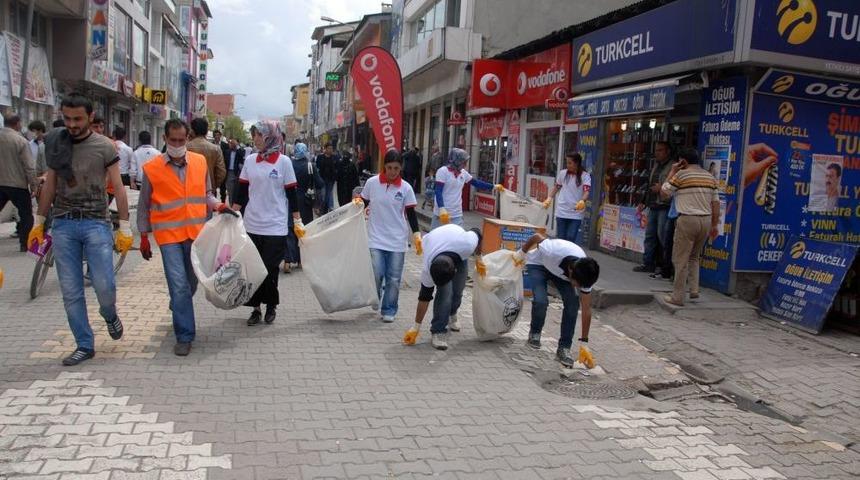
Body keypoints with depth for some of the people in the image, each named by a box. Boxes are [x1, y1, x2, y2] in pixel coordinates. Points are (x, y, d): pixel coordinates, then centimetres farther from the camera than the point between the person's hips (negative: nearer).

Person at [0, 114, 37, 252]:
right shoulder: (21, 140, -13)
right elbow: (29, 167, -15)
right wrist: (34, 186, -8)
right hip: (18, 185, -5)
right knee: (26, 215, 8)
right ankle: (24, 244, 8)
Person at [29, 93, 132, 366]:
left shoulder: (105, 147, -2)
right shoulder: (56, 144, 8)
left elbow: (118, 188, -2)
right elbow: (49, 186, 14)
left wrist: (124, 228, -5)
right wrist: (38, 222, 15)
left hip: (96, 223, -3)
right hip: (63, 224, 3)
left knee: (104, 285, -9)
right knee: (70, 291, 3)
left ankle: (109, 315, 26)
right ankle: (84, 345, 15)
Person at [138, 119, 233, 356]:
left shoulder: (200, 162, 4)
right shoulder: (151, 169, -4)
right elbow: (144, 206, 5)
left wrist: (219, 206, -5)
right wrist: (144, 237, 6)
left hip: (196, 232, 3)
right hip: (169, 235, -3)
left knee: (191, 283, 16)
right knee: (179, 285, -9)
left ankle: (178, 309, 45)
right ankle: (184, 336, 0)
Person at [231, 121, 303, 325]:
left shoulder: (283, 161, -3)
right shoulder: (250, 161, 6)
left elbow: (291, 193, -1)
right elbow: (242, 191, 10)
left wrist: (297, 221, -2)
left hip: (275, 226, -3)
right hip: (252, 224, 3)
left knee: (270, 269, 0)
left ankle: (271, 306, 20)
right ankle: (256, 307, 17)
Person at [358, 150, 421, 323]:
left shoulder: (405, 188, -2)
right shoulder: (372, 183, -2)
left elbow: (411, 213, 1)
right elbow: (363, 203, 11)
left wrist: (416, 235, -8)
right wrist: (357, 203, -12)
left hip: (397, 240, 1)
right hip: (376, 238, 0)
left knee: (394, 279, 4)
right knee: (376, 275, -4)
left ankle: (389, 310, 20)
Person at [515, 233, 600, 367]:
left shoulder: (584, 274, -31)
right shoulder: (553, 251, -45)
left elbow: (586, 310, -22)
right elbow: (537, 236, -24)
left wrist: (583, 344, -21)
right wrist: (521, 253, -5)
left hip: (561, 271, 3)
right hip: (538, 264, -3)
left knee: (573, 303, -19)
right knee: (541, 301, -25)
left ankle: (564, 348, -5)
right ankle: (534, 333, 7)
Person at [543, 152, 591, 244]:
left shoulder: (585, 176, -6)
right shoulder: (563, 173, 4)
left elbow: (587, 191, -19)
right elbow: (557, 187, 18)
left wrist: (582, 201, -39)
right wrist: (549, 198, 6)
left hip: (576, 213, -3)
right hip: (561, 212, 3)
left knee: (571, 239, -8)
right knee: (561, 238, 7)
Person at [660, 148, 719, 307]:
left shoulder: (681, 175, -6)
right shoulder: (710, 177, 12)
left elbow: (664, 193, 1)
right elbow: (716, 203, 11)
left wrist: (672, 172, 8)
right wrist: (714, 225, 16)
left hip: (687, 219, -6)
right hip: (706, 220, 6)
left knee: (681, 259, 0)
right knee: (694, 257, 21)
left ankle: (677, 297, 1)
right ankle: (694, 290, 11)